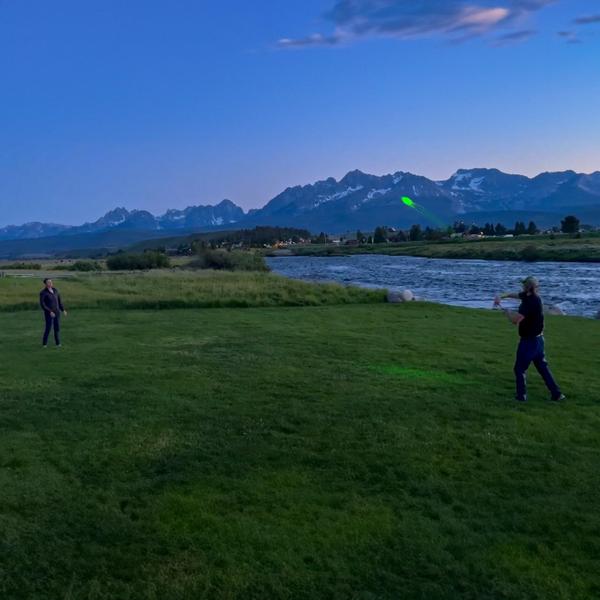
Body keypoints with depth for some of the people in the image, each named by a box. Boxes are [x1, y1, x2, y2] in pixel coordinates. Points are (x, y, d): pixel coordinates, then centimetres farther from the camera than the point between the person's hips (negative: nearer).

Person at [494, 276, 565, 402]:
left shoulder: (530, 302, -25)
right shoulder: (529, 297, 2)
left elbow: (515, 320, -29)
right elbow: (516, 295, 19)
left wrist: (507, 312, -10)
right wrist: (502, 296, 2)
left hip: (529, 341, -9)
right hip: (538, 339, 9)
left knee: (520, 368, 5)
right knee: (543, 366, 16)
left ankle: (521, 396, 12)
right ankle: (556, 394, 17)